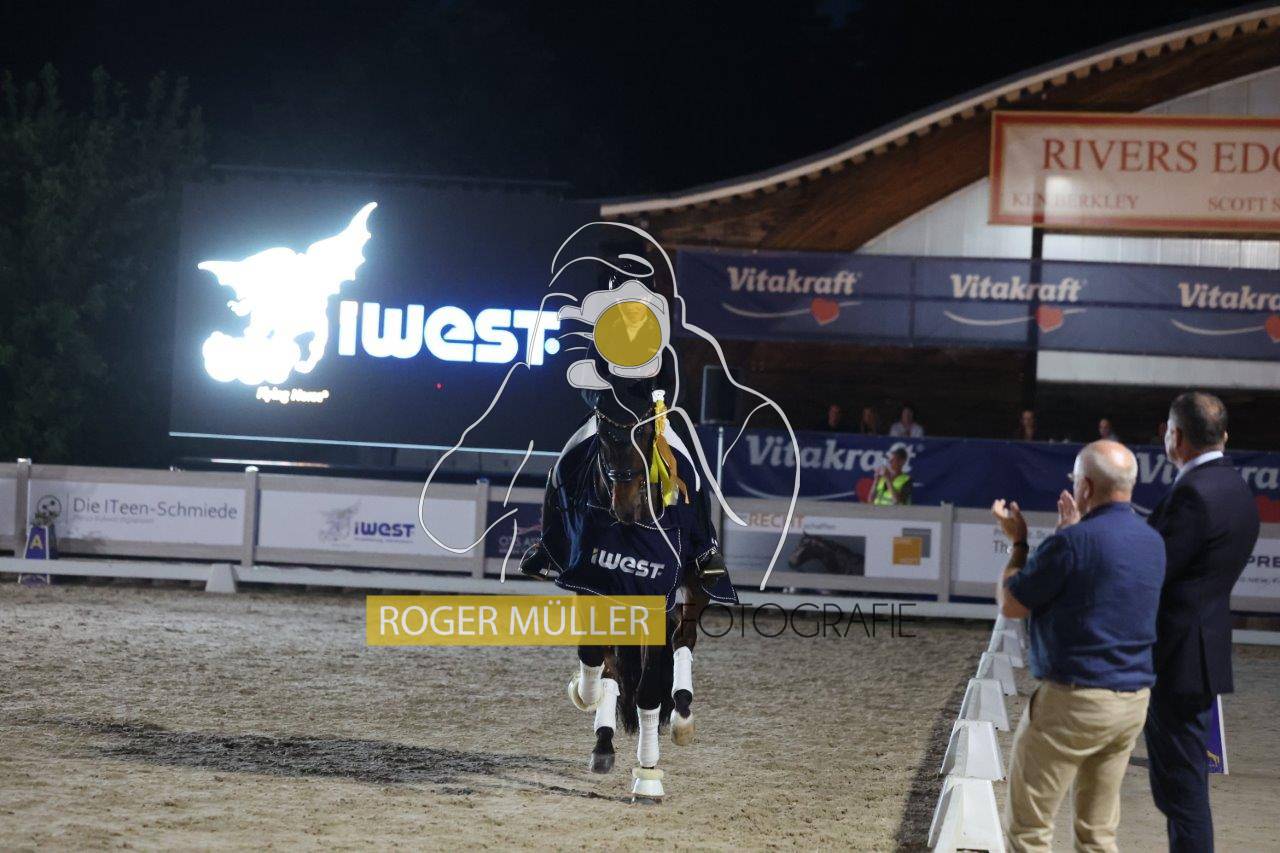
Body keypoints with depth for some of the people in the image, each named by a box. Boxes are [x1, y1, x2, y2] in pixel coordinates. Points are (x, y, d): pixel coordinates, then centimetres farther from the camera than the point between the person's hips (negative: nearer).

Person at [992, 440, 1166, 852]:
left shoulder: (1073, 542, -17)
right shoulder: (1153, 542, 7)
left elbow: (1010, 605, -7)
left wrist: (1017, 543, 7)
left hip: (1073, 701, -8)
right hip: (1134, 701, 8)